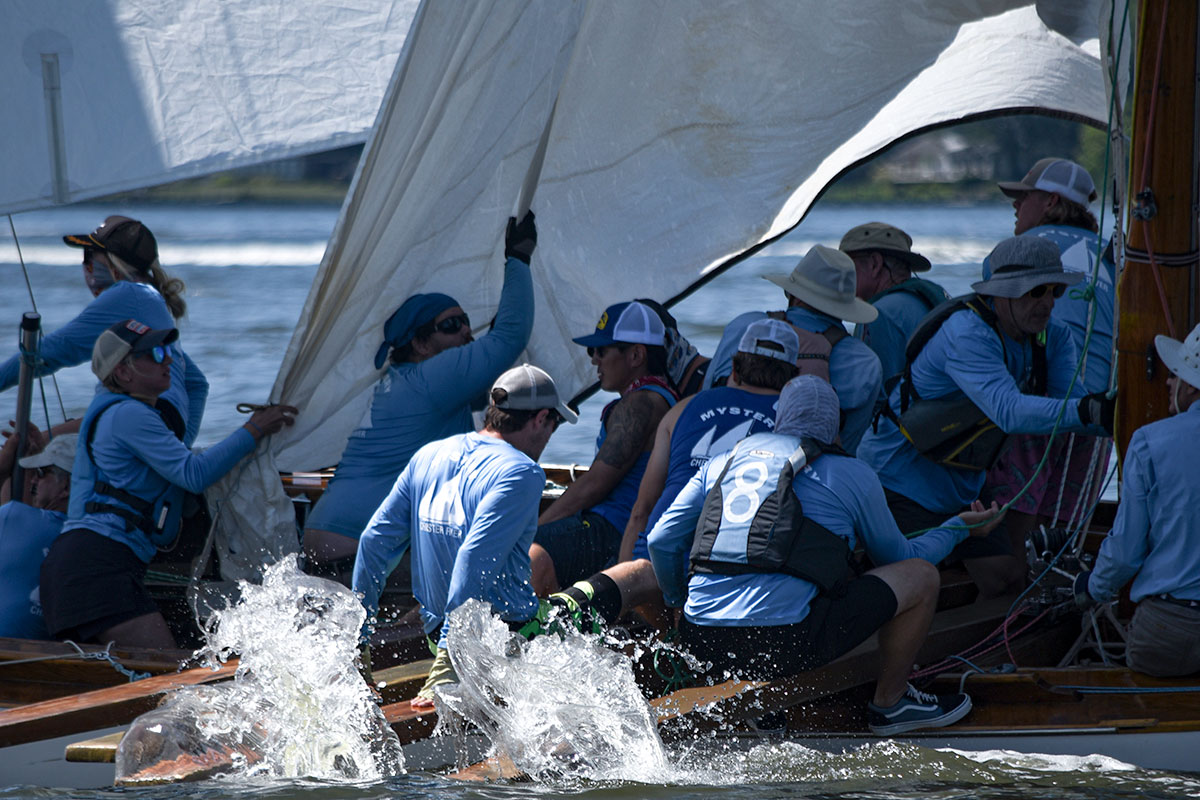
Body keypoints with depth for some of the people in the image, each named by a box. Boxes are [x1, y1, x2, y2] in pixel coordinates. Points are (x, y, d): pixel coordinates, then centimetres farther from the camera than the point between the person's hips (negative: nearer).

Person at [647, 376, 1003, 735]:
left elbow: (662, 541, 16)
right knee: (921, 576, 11)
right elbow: (900, 559, 22)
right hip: (783, 643, -5)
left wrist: (679, 603, 35)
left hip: (701, 642, 5)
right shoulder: (853, 475, 9)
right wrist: (959, 528, 39)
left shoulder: (724, 461, 18)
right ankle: (889, 703, 23)